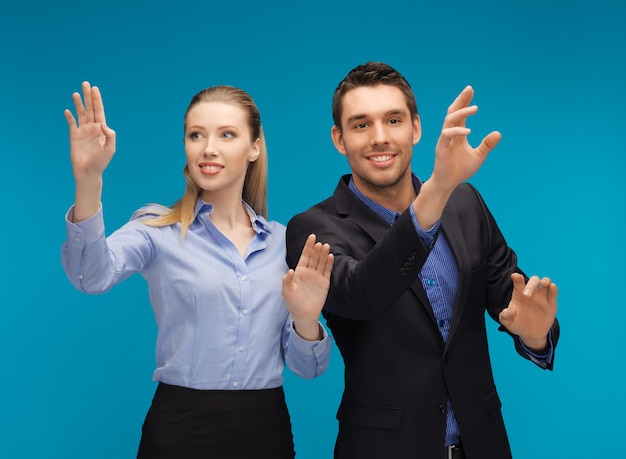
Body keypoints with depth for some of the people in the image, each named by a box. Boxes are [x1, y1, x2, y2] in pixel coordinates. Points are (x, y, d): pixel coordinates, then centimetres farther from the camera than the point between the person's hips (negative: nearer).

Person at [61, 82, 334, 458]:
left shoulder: (283, 241, 5)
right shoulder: (158, 228, -3)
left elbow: (307, 367, 5)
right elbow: (93, 275, -25)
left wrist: (305, 319, -15)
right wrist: (88, 180, -39)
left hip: (266, 428, 3)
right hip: (180, 427, -2)